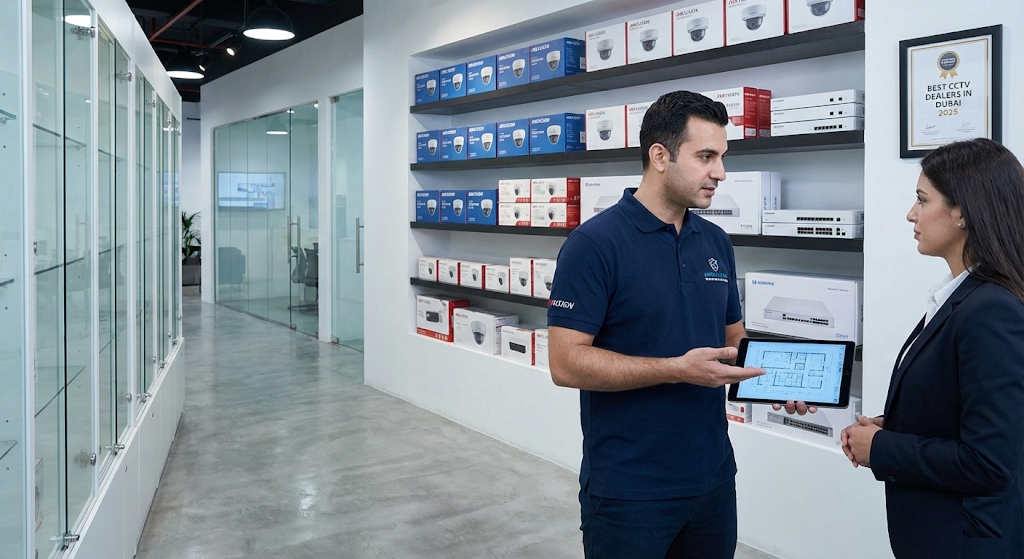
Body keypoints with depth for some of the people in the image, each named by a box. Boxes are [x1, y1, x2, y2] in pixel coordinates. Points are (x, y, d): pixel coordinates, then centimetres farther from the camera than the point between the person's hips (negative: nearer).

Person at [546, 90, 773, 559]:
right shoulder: (594, 243, -15)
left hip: (713, 475, 6)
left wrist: (766, 371, -5)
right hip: (628, 487, -6)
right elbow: (566, 363, -19)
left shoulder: (717, 243, 6)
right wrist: (678, 369, -25)